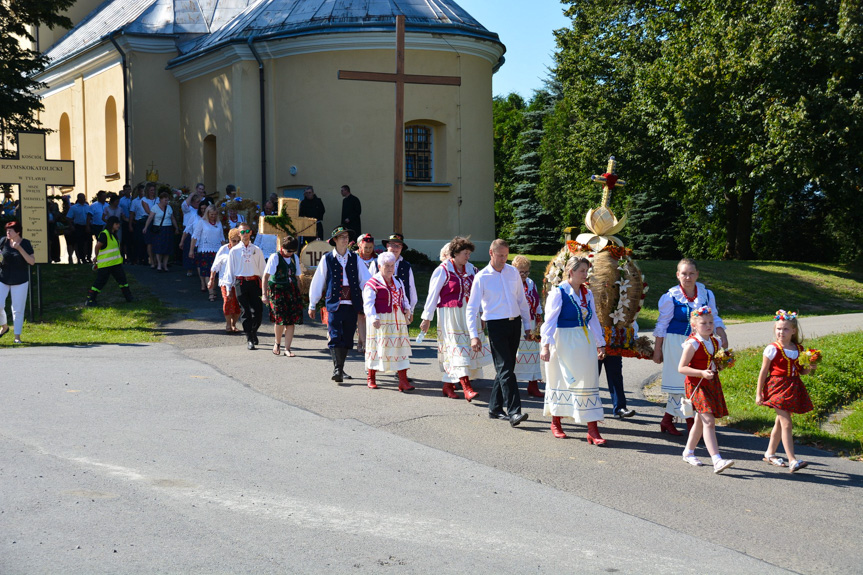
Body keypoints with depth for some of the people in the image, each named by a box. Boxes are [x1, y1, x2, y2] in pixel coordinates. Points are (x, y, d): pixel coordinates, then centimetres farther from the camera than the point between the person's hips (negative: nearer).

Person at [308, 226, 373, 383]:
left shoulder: (355, 258, 12)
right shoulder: (327, 259, 5)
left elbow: (366, 280, 6)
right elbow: (317, 282, 9)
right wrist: (312, 305, 10)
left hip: (352, 305, 3)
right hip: (334, 305, -3)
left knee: (347, 339, 7)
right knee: (335, 338, -12)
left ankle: (340, 369, 19)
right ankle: (337, 369, -14)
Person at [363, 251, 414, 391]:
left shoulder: (398, 282, 18)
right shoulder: (372, 284, -4)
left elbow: (404, 299, 25)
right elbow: (368, 303, -11)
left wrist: (407, 309, 4)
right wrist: (373, 318, -25)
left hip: (398, 320, 6)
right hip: (380, 320, -6)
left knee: (401, 348, -1)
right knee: (378, 347, 0)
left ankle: (403, 380, -2)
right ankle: (370, 377, 18)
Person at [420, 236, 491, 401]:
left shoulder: (470, 269, 9)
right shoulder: (443, 270, -7)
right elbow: (433, 294, -4)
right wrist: (427, 318, -4)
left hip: (467, 313, 6)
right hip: (450, 314, -6)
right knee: (457, 347, -10)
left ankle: (448, 386, 17)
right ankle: (466, 387, -18)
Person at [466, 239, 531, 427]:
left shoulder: (513, 272, 8)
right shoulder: (482, 277, -6)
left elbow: (522, 299, 17)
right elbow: (472, 308, -5)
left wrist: (527, 324, 15)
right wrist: (474, 336, -13)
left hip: (514, 324, 5)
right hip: (496, 325, -5)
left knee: (506, 368, 10)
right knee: (505, 369, -11)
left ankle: (495, 408, 21)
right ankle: (514, 412, -15)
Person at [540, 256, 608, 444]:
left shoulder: (587, 294, 9)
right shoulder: (558, 293, -9)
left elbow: (593, 319, 16)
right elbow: (550, 320, -13)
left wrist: (600, 344, 16)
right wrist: (546, 345, -20)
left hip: (585, 343, 5)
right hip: (564, 342, -5)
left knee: (589, 382, -1)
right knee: (561, 381, 6)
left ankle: (592, 430, -2)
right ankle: (555, 423, 25)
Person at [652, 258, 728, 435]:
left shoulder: (706, 294, 4)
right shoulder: (670, 297, -6)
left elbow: (714, 318, 12)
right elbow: (662, 325, -1)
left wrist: (722, 336, -4)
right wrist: (657, 350, -1)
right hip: (676, 343, -4)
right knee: (683, 383, -7)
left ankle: (667, 420, 18)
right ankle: (691, 424, -1)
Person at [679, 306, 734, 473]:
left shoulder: (715, 342, 8)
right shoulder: (693, 344, -15)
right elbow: (681, 368, -18)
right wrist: (702, 373, -28)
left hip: (712, 384, 8)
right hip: (696, 385, -8)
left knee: (700, 420, 18)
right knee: (709, 421, -17)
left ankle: (688, 452, 35)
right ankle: (717, 461, -23)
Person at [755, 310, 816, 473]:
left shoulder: (799, 349, 7)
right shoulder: (772, 349, -8)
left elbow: (801, 371, 17)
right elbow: (763, 372, -4)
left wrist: (810, 368, -5)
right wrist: (758, 393, -5)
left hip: (793, 389, 6)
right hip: (777, 387, -6)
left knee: (780, 422, 16)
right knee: (786, 424, -13)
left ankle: (770, 453, 31)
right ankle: (792, 461, -17)